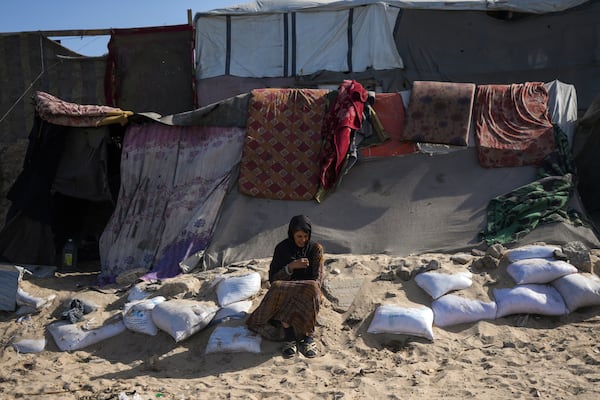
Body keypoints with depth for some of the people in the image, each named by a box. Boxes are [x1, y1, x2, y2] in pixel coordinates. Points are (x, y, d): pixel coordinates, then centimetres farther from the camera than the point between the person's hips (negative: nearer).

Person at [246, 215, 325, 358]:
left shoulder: (316, 248, -1)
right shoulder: (282, 248, 0)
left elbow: (317, 279, -3)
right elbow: (273, 279, -3)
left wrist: (309, 291, -23)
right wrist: (291, 267, -19)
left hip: (308, 293, 0)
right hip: (284, 292, 1)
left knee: (311, 289, -36)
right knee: (277, 288, -34)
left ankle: (307, 336, -27)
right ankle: (290, 338, -32)